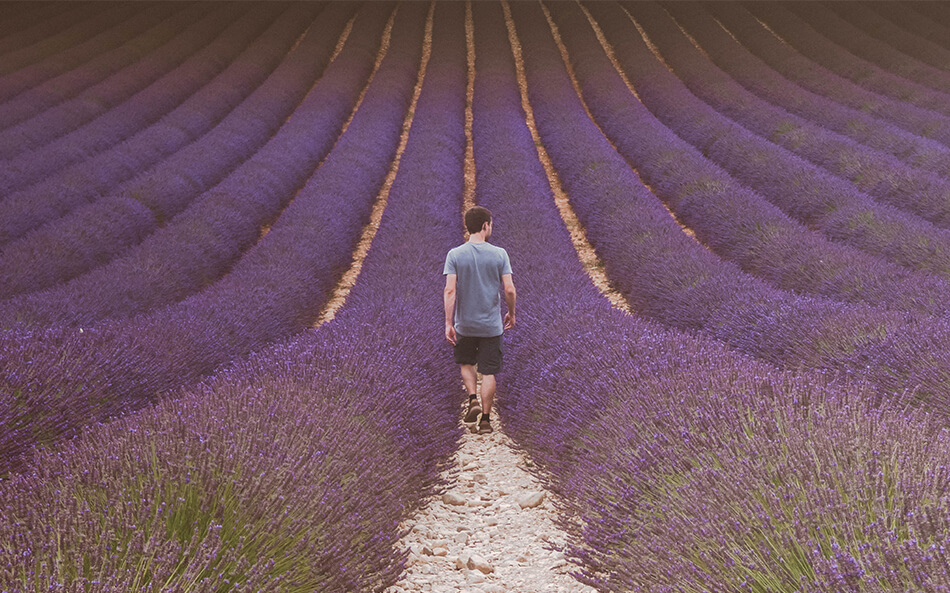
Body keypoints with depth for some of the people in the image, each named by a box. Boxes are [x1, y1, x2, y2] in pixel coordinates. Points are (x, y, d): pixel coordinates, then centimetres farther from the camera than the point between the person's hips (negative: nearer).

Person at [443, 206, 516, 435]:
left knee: (466, 363, 24)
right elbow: (509, 289, -10)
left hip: (464, 325, 1)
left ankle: (473, 399, 4)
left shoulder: (455, 255, -7)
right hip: (491, 325, -1)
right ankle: (485, 419, 10)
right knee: (488, 372, 8)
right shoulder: (499, 254, -7)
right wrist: (511, 314, 7)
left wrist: (448, 324, -13)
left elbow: (450, 290, -15)